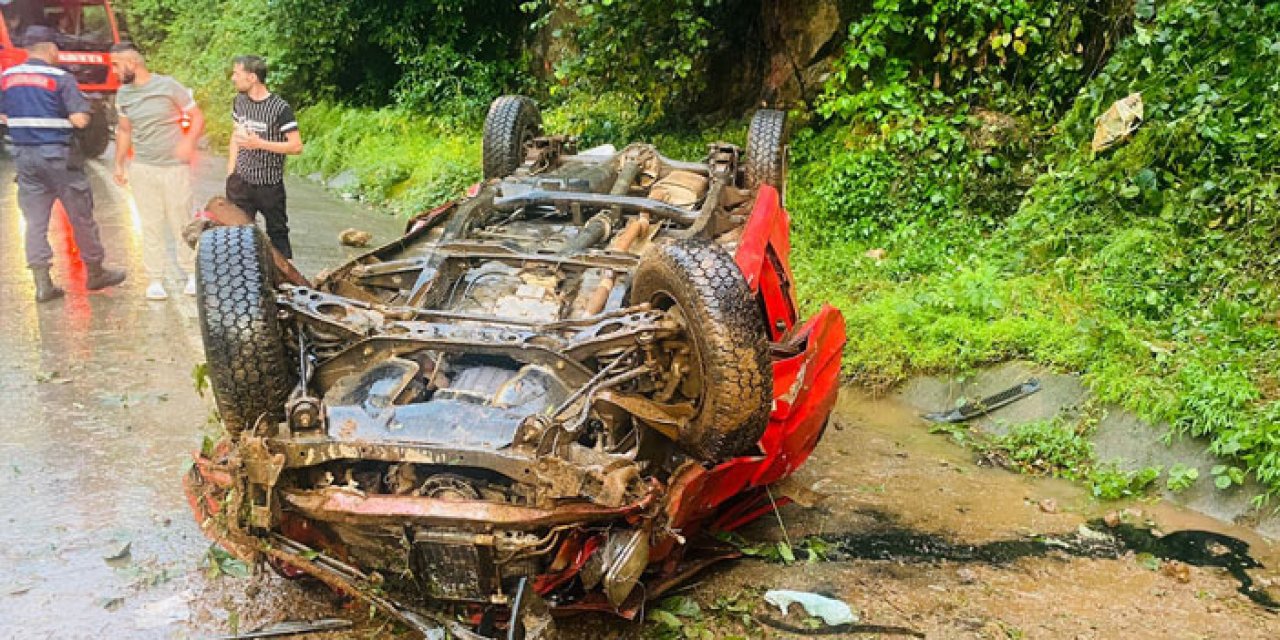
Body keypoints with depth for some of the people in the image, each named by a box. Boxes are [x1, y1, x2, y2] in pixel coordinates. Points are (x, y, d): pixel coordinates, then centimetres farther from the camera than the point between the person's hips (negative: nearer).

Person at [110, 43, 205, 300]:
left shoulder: (168, 86, -7)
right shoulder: (123, 94, 8)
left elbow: (197, 117, -4)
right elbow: (124, 131, 19)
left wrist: (189, 141, -21)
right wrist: (119, 164, 17)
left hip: (175, 166, -3)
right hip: (142, 168, 4)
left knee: (181, 221, 2)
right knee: (151, 225, 4)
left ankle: (192, 274, 16)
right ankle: (155, 279, 10)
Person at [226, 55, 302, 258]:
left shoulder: (280, 108, -14)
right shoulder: (239, 101, 6)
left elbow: (296, 146, -16)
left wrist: (259, 143, -21)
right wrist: (230, 171, 10)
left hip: (270, 185, -5)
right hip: (241, 181, 5)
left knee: (277, 234, 7)